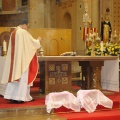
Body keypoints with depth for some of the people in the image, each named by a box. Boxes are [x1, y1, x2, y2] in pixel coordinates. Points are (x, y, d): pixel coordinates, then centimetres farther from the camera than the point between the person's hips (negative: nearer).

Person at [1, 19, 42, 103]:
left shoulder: (13, 33, 13)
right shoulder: (23, 32, -13)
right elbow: (33, 43, -8)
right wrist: (38, 40, 13)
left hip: (14, 59, 8)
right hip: (22, 59, -8)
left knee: (14, 75, 10)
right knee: (22, 77, -3)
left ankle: (11, 96, 11)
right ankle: (18, 97, -3)